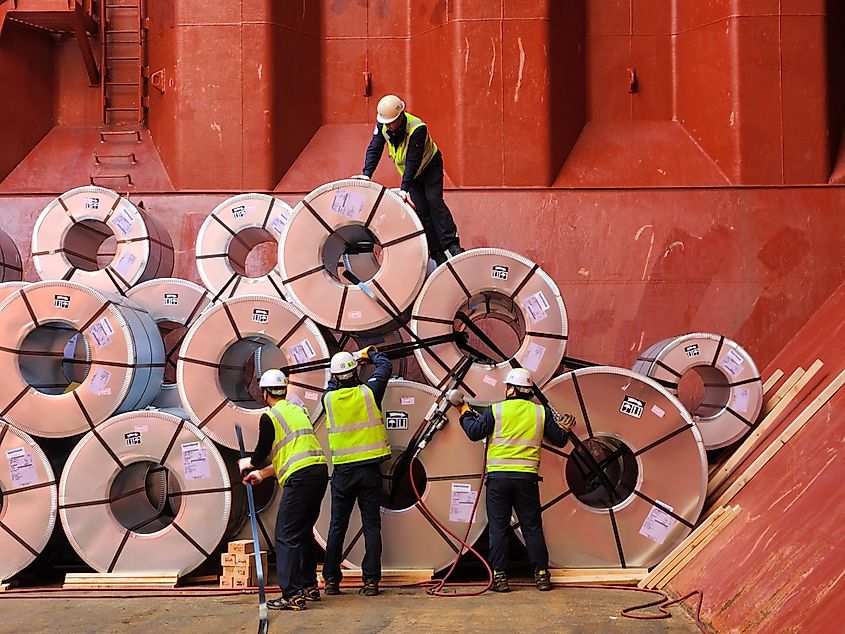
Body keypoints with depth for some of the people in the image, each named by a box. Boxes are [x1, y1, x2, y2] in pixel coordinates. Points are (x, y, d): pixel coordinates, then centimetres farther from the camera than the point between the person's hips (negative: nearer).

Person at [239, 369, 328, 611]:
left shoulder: (269, 417, -3)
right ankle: (309, 587, 27)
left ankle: (292, 595, -10)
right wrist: (261, 474, 35)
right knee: (304, 531, 20)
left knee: (286, 535, -6)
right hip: (320, 470, 8)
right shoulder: (298, 411, 22)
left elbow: (262, 453, 3)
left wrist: (248, 463, 27)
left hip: (300, 477, -8)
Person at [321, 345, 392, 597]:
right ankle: (371, 580, 2)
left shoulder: (329, 398, -2)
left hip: (342, 470, 1)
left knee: (337, 526, 9)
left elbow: (332, 385, 24)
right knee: (371, 526, 4)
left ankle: (331, 579, 12)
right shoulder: (368, 393, -6)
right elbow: (385, 366, 10)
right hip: (369, 469, -1)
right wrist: (371, 353, 30)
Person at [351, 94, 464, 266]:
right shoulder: (382, 125, -18)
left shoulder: (417, 128, -35)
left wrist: (404, 188, -40)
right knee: (421, 210, -2)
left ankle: (451, 244, -20)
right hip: (410, 172, 5)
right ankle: (437, 252, -2)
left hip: (430, 166, -5)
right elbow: (374, 149, -15)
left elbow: (413, 161, -36)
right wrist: (367, 173, -29)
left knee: (434, 201, -21)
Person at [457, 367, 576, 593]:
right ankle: (541, 575, 9)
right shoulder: (541, 412, 6)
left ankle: (499, 577, 2)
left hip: (498, 476, -2)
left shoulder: (495, 410, -2)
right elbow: (559, 440, 11)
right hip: (527, 477, 2)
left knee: (499, 527, 3)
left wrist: (465, 413, 16)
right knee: (532, 527, 8)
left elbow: (475, 432, -2)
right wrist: (565, 428, 33)